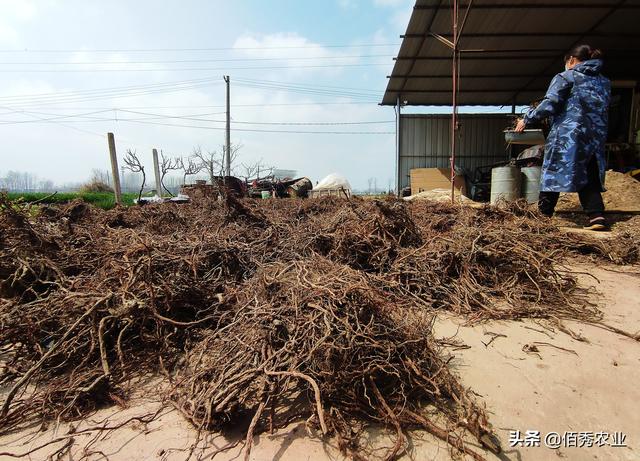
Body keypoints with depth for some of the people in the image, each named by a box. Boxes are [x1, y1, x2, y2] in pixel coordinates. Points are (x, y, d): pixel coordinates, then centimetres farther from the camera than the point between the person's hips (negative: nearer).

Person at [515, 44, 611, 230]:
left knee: (553, 174, 1)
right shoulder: (604, 82, 20)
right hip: (595, 138, 6)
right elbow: (602, 111, 22)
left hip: (567, 136, -6)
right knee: (589, 178, 11)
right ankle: (597, 215, -3)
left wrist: (527, 118, -2)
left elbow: (549, 105, -11)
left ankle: (543, 215, 4)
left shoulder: (565, 77, 0)